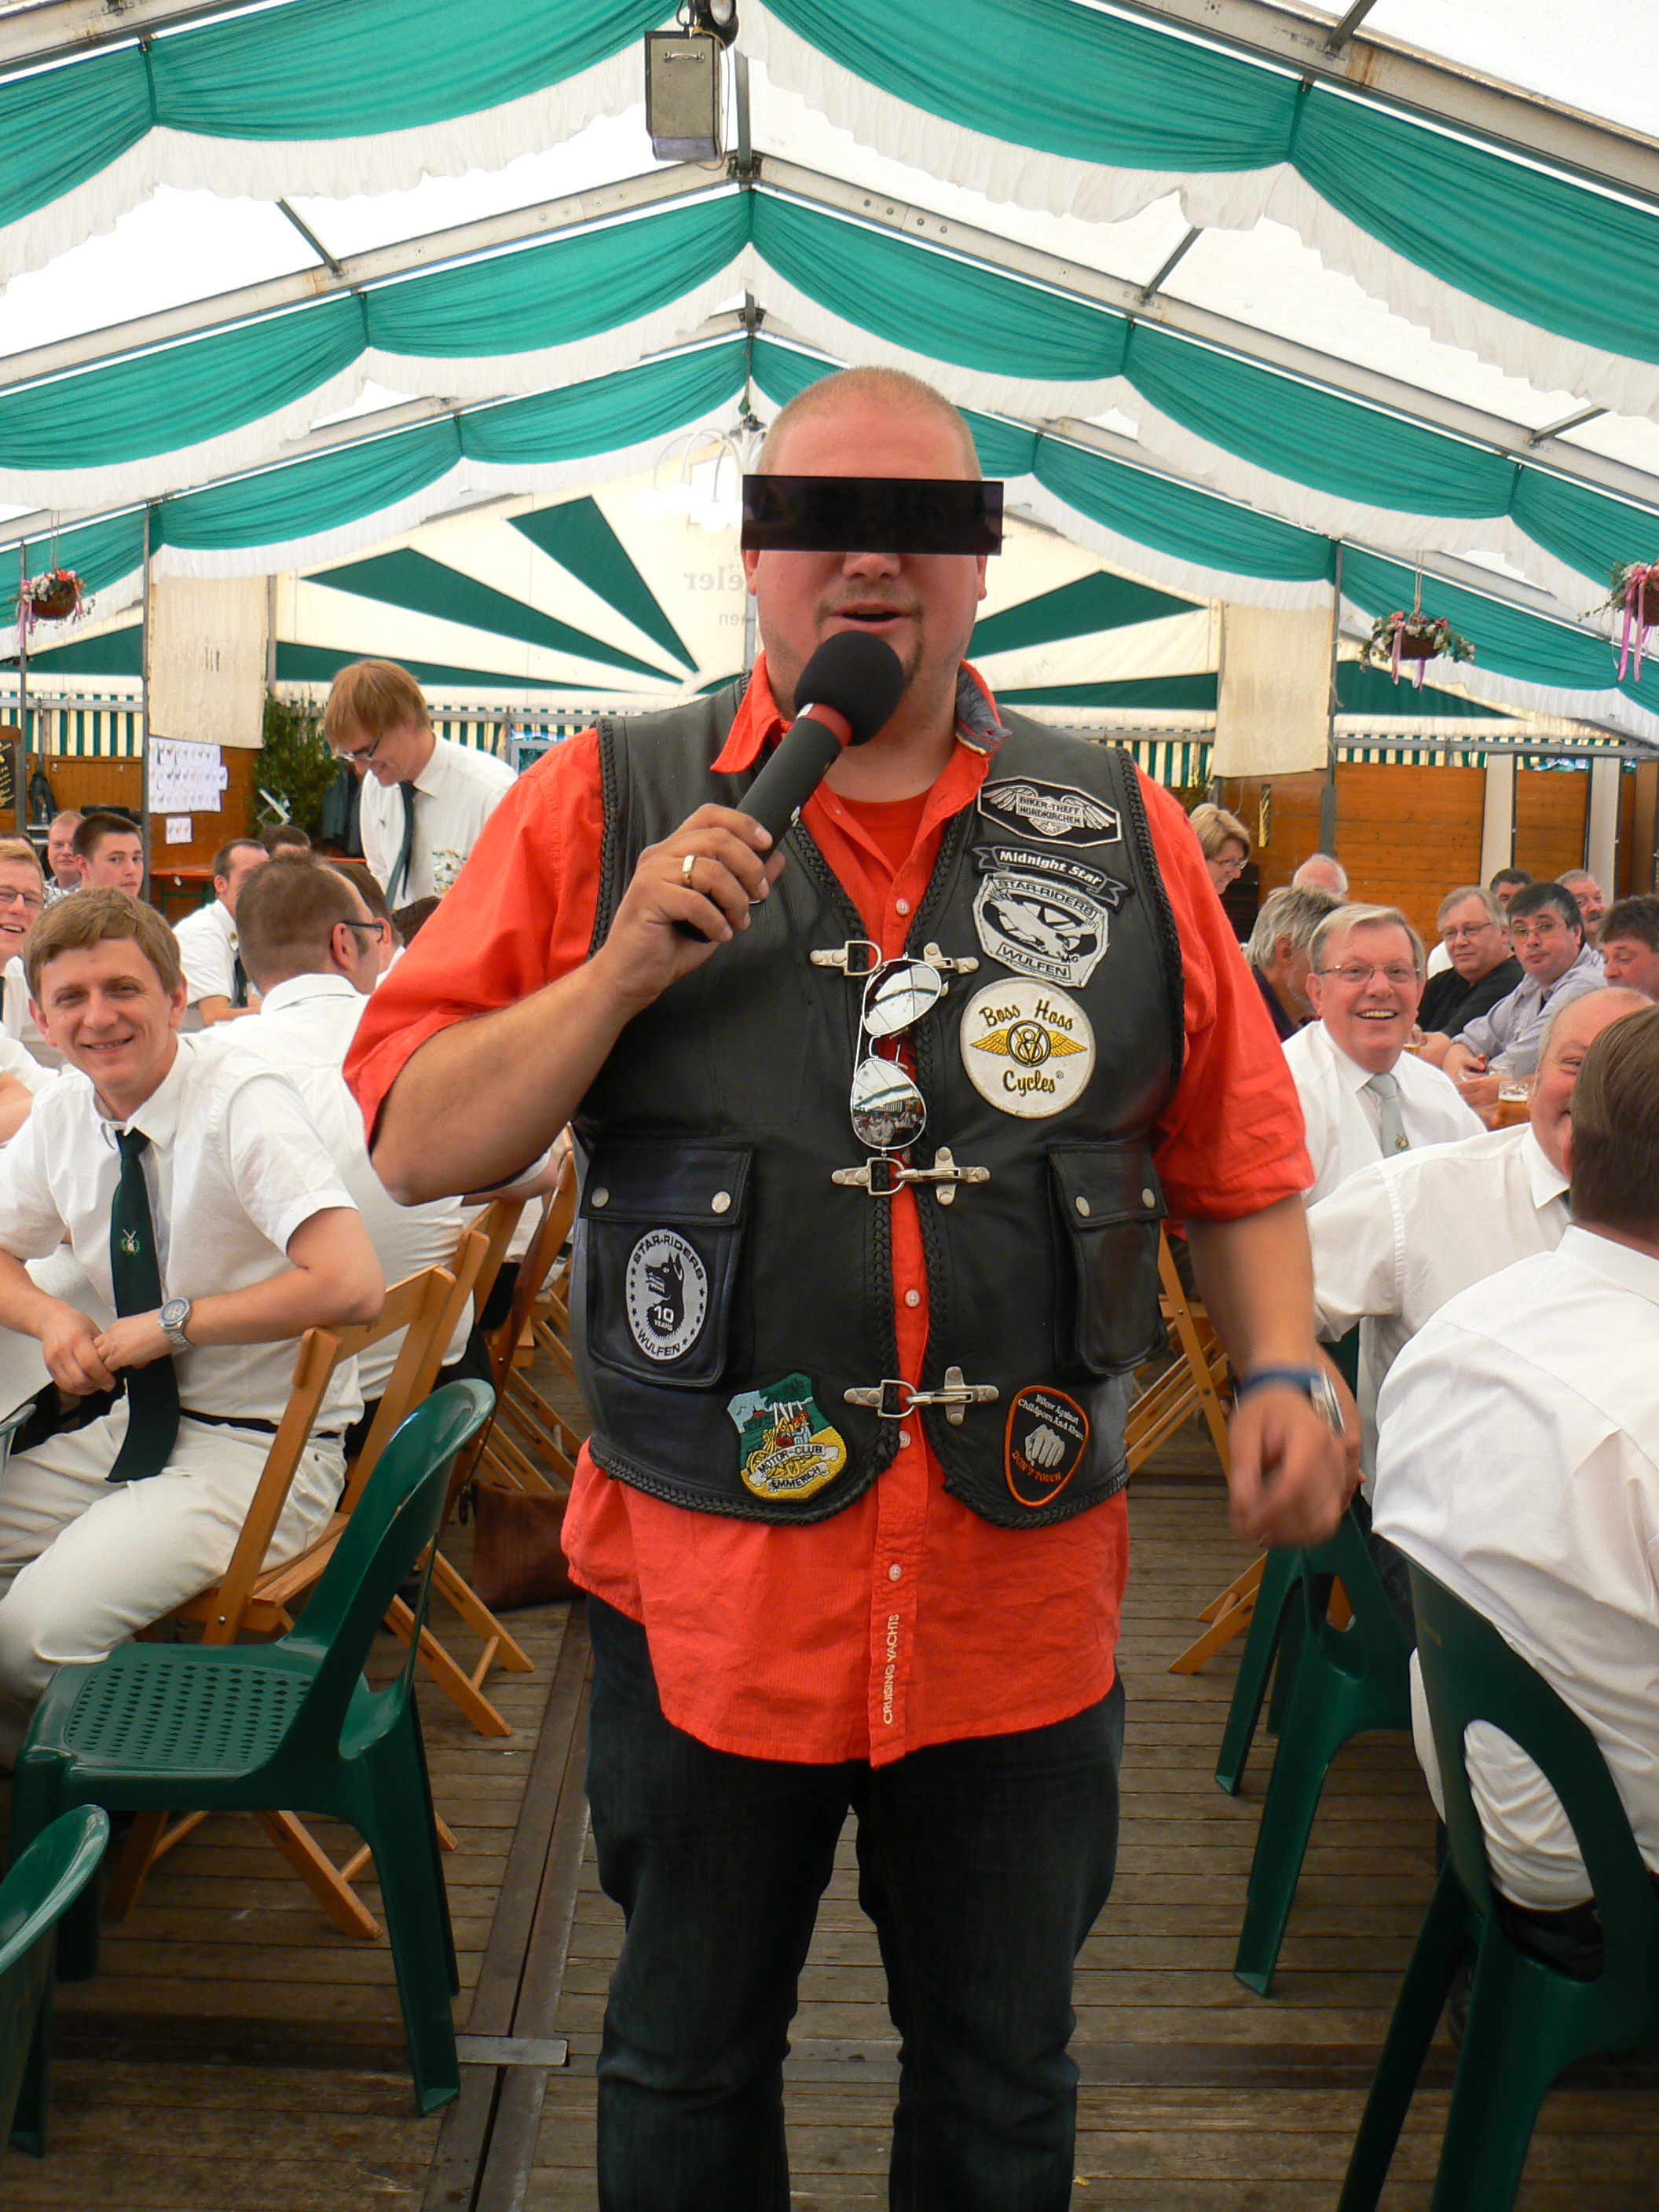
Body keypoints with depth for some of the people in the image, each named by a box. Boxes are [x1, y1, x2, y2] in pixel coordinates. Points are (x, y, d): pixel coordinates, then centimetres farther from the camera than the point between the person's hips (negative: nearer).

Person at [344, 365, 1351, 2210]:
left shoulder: (1119, 834, 3)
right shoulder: (605, 809, -3)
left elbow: (1235, 1153, 8)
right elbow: (413, 1143, -5)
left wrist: (1279, 1367, -6)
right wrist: (621, 972, -18)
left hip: (1022, 1594, 2)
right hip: (705, 1589, -1)